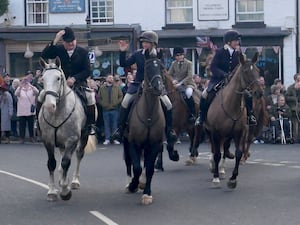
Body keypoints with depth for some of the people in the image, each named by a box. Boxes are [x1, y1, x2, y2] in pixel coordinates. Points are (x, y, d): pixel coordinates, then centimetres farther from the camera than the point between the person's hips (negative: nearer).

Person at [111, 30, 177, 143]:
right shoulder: (138, 54, -1)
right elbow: (124, 64, -1)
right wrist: (122, 52, -14)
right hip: (138, 83, 1)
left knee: (168, 104, -11)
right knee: (125, 102, -18)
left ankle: (169, 129, 8)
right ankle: (120, 128, -7)